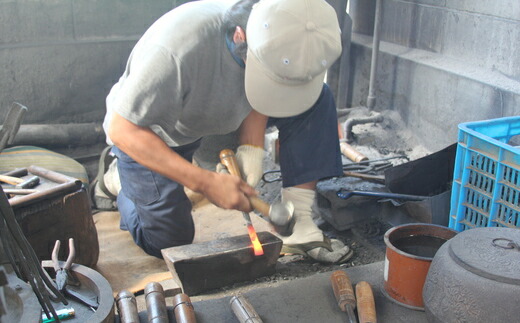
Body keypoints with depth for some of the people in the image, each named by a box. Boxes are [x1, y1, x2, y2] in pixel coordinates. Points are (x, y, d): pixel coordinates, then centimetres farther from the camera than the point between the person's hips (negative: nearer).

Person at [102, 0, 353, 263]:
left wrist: (251, 148, -22)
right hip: (145, 132, -4)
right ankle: (120, 176, 26)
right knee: (167, 244, -1)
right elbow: (122, 130, -33)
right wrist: (205, 183, -38)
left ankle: (297, 225, -10)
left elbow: (258, 97, -4)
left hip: (215, 115, 5)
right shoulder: (177, 52, -41)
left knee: (317, 99, -13)